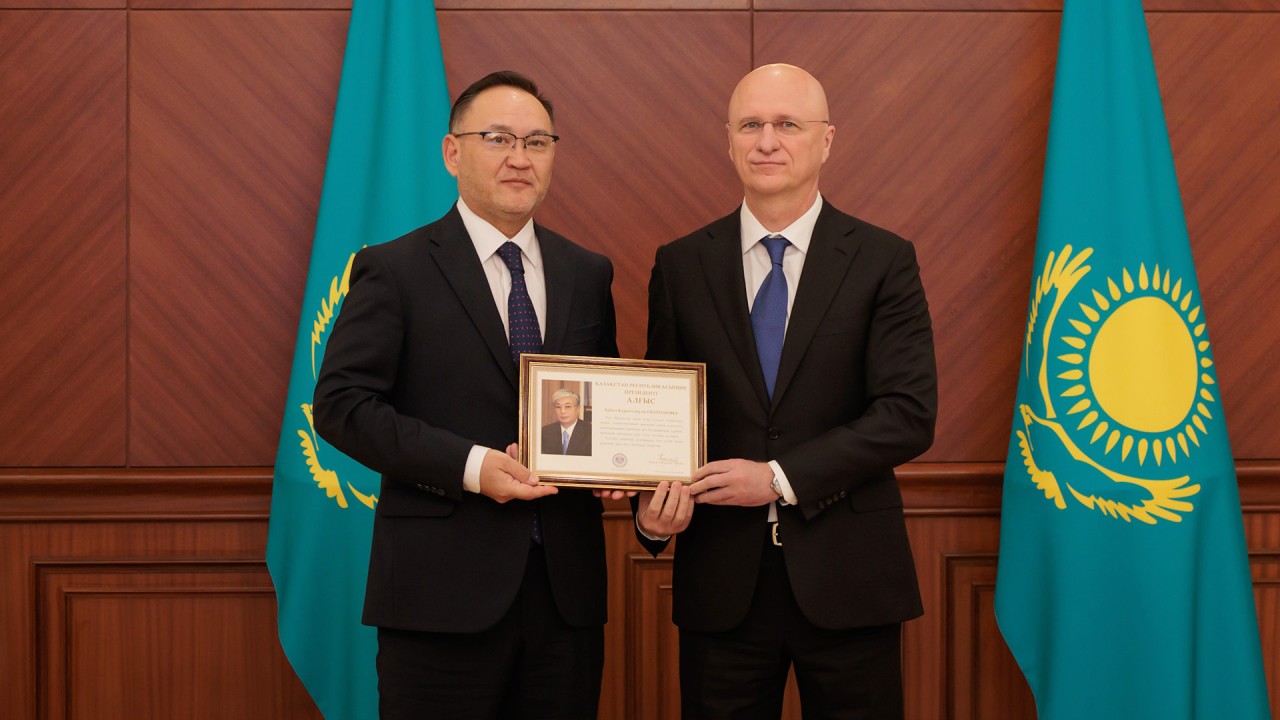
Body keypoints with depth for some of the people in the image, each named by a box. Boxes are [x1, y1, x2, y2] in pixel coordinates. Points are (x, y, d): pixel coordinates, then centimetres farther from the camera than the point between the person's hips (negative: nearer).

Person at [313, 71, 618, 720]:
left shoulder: (588, 275, 13)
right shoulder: (392, 270, -1)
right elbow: (340, 404, -8)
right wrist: (468, 465, -18)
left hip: (566, 586, 4)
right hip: (443, 590, -4)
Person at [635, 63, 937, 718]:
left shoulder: (883, 261, -1)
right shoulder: (680, 266, 6)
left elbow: (910, 414, -8)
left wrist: (781, 479, -15)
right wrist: (652, 504, -11)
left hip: (847, 576, -1)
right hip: (721, 579, 1)